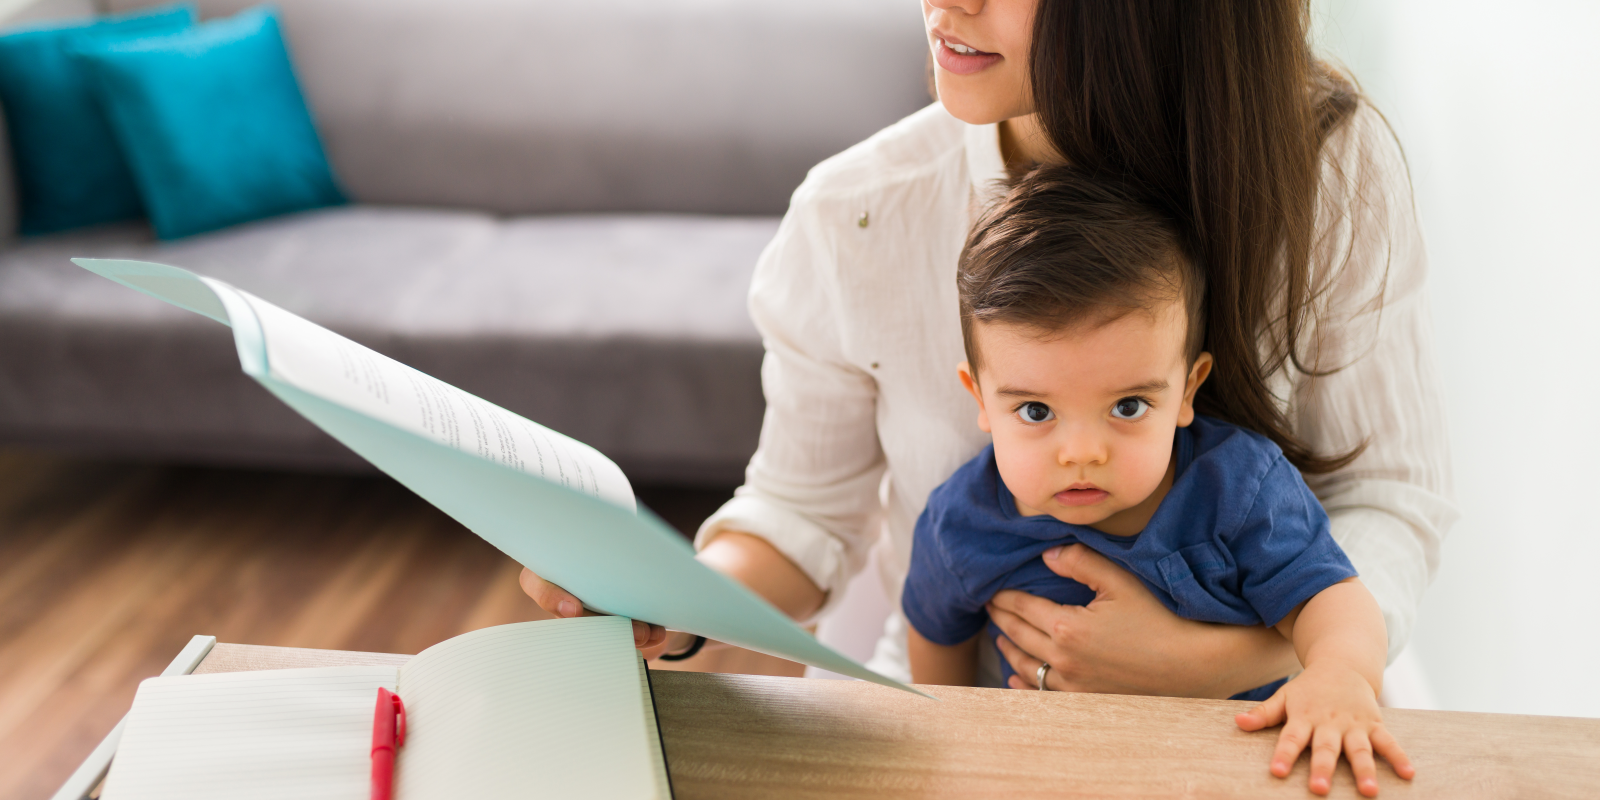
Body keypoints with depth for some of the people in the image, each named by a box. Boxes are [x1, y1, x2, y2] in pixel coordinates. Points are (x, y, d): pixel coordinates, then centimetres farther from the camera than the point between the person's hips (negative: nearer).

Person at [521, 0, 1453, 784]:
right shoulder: (856, 217, -17)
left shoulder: (1333, 167, -18)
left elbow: (1391, 496, -10)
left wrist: (1200, 660, -27)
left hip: (1235, 704, 3)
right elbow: (806, 509, -3)